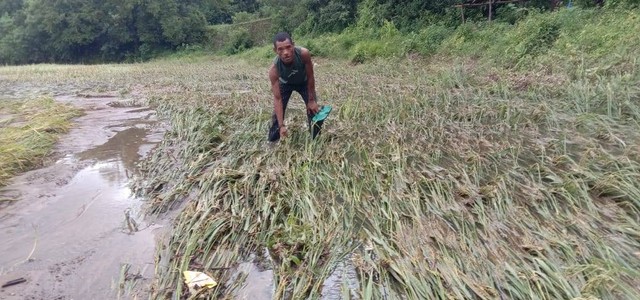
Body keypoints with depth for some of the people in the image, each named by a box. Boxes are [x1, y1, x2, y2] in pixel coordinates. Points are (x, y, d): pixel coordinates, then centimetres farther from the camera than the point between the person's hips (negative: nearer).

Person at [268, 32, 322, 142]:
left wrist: (311, 100, -17)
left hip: (303, 82, 1)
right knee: (277, 113, -3)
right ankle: (272, 142, 15)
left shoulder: (304, 54, -41)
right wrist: (281, 125, -40)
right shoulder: (274, 69, -39)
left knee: (314, 110, -6)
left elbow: (310, 77, -23)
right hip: (285, 84, 0)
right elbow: (277, 99, -36)